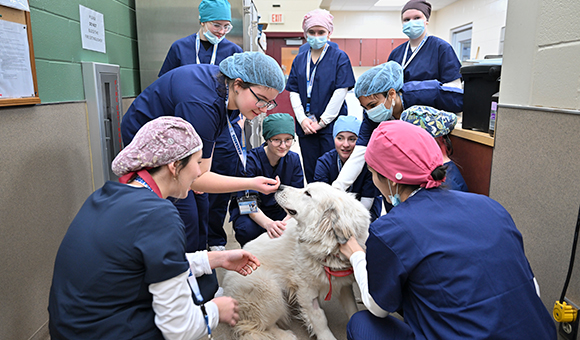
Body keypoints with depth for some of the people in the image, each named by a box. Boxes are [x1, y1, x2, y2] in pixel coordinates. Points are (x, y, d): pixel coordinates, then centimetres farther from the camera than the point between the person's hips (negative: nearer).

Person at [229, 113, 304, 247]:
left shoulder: (293, 159, -8)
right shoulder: (251, 160, -20)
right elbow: (248, 203, -26)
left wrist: (286, 221, -34)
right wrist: (268, 223, -48)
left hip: (279, 210, 3)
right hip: (247, 211, -3)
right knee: (248, 230, -37)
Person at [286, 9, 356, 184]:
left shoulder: (339, 57, -1)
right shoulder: (299, 59, 12)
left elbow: (341, 91, -8)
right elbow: (293, 91, 8)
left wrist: (322, 121, -11)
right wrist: (302, 119, -6)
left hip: (331, 124, -4)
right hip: (306, 126, 4)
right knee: (310, 172, 10)